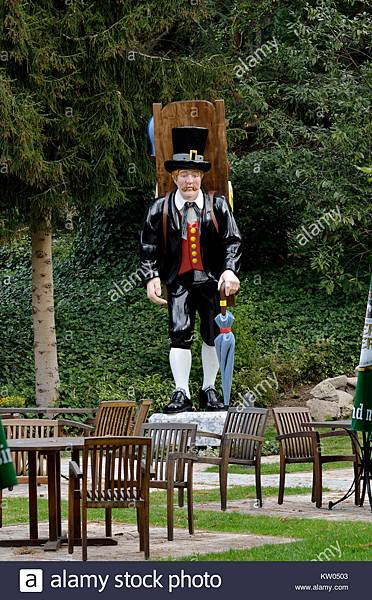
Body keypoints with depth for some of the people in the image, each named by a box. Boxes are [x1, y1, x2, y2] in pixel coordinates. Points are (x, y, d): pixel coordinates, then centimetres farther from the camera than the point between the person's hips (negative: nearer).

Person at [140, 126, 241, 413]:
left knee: (213, 336, 7)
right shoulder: (160, 209, -1)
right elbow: (149, 247, 3)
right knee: (180, 335, -10)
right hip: (179, 281, -1)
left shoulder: (217, 205, 0)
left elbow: (233, 241, -1)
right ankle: (181, 393, -6)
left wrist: (230, 271, -16)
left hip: (212, 281, 1)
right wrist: (152, 278, -9)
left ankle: (209, 390, 20)